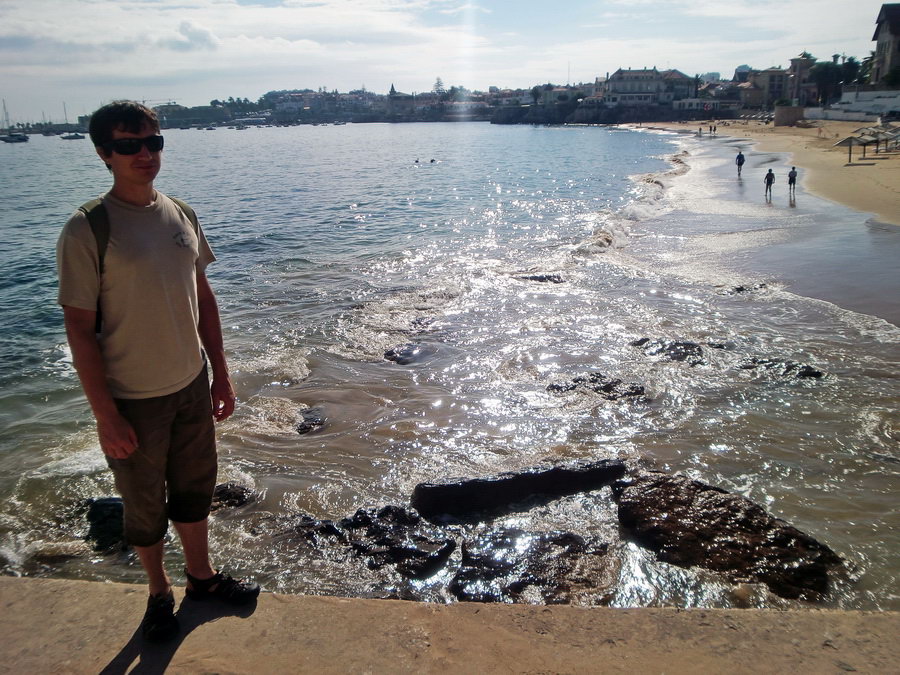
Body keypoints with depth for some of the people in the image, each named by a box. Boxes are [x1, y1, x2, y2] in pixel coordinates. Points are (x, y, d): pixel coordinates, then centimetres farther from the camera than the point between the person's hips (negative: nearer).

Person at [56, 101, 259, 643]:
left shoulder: (181, 215, 1)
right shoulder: (86, 231, -16)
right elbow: (80, 328, -15)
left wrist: (221, 374, 7)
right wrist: (105, 415, -16)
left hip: (191, 385, 5)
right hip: (133, 399, -5)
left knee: (195, 486, 20)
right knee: (145, 502, 14)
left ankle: (202, 575, 43)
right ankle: (160, 592, 38)